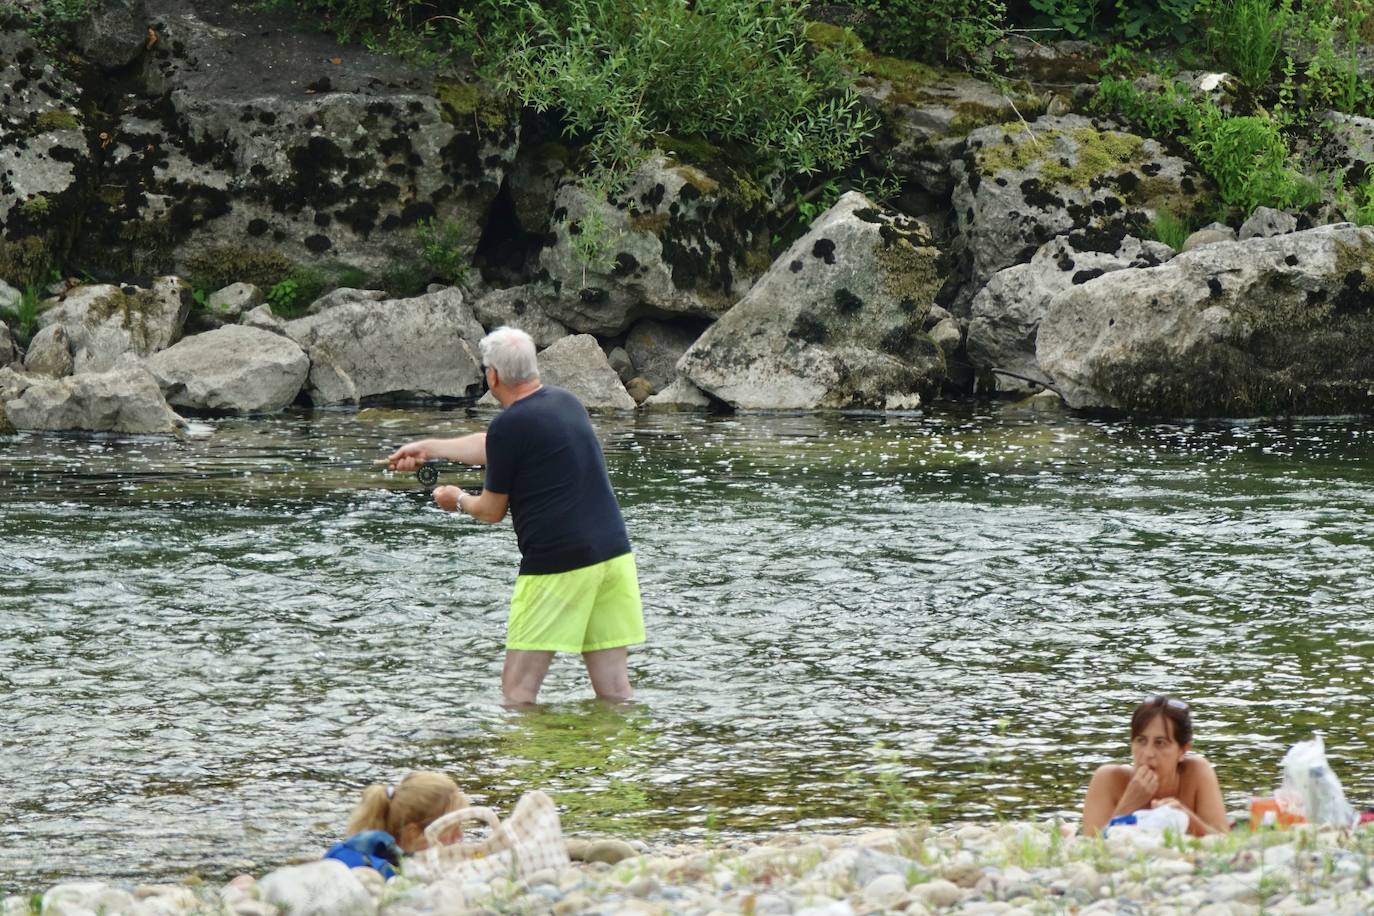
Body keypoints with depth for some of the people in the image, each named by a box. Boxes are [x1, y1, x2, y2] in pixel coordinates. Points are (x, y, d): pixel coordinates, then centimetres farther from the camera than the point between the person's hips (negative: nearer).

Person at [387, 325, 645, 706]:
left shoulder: (509, 425, -10)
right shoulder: (566, 401, 14)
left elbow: (492, 510, 2)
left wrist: (457, 499, 23)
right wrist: (429, 447, 37)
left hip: (557, 563, -8)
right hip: (613, 552, 8)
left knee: (518, 689, 1)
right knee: (613, 687, 7)